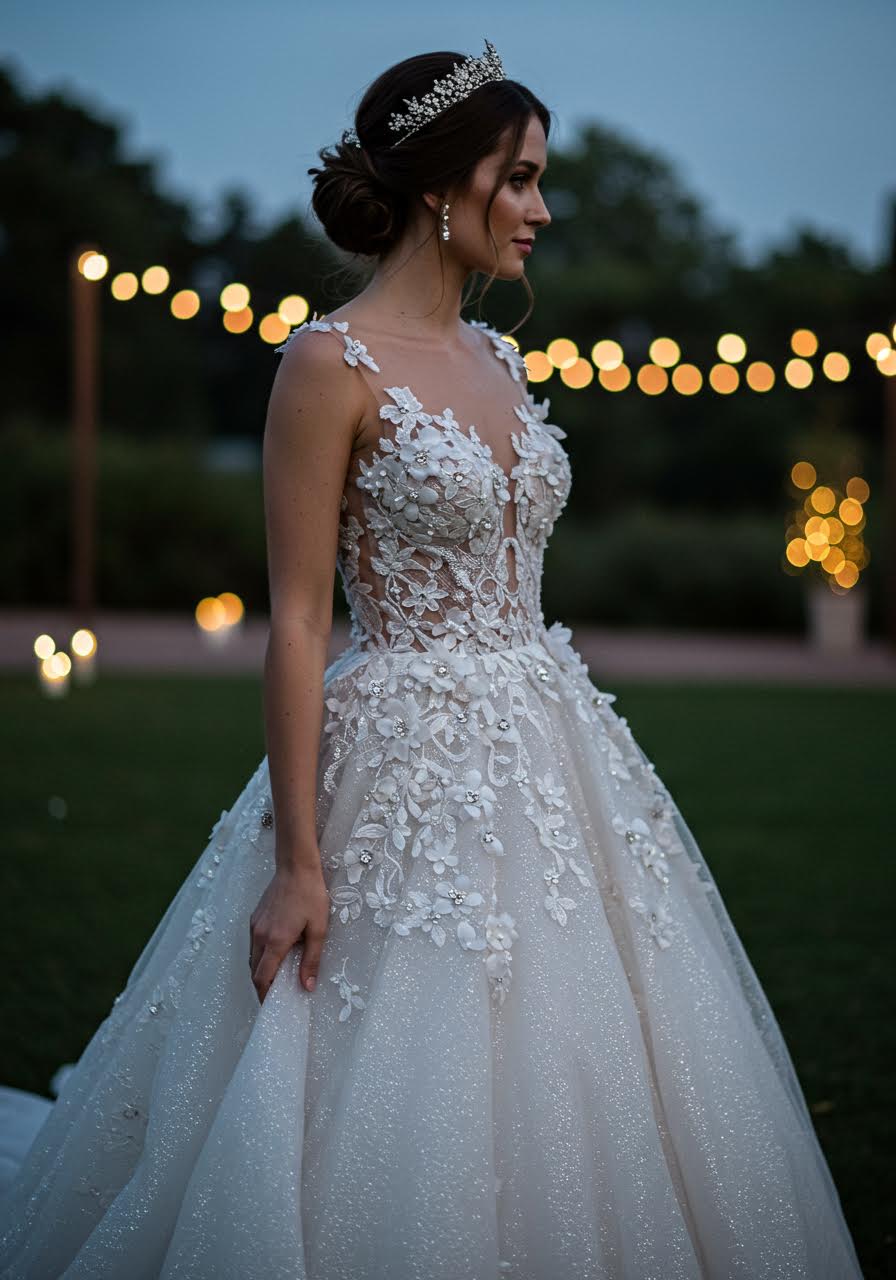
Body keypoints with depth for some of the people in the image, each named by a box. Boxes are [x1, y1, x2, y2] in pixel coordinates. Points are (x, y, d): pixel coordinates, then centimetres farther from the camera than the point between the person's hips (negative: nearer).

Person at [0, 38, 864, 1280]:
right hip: (411, 763, -8)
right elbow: (297, 620, -14)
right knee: (408, 1120, 0)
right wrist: (299, 858, -18)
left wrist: (565, 762, 17)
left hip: (547, 749, 8)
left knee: (554, 1092, 13)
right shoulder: (331, 362, -11)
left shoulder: (496, 360, 11)